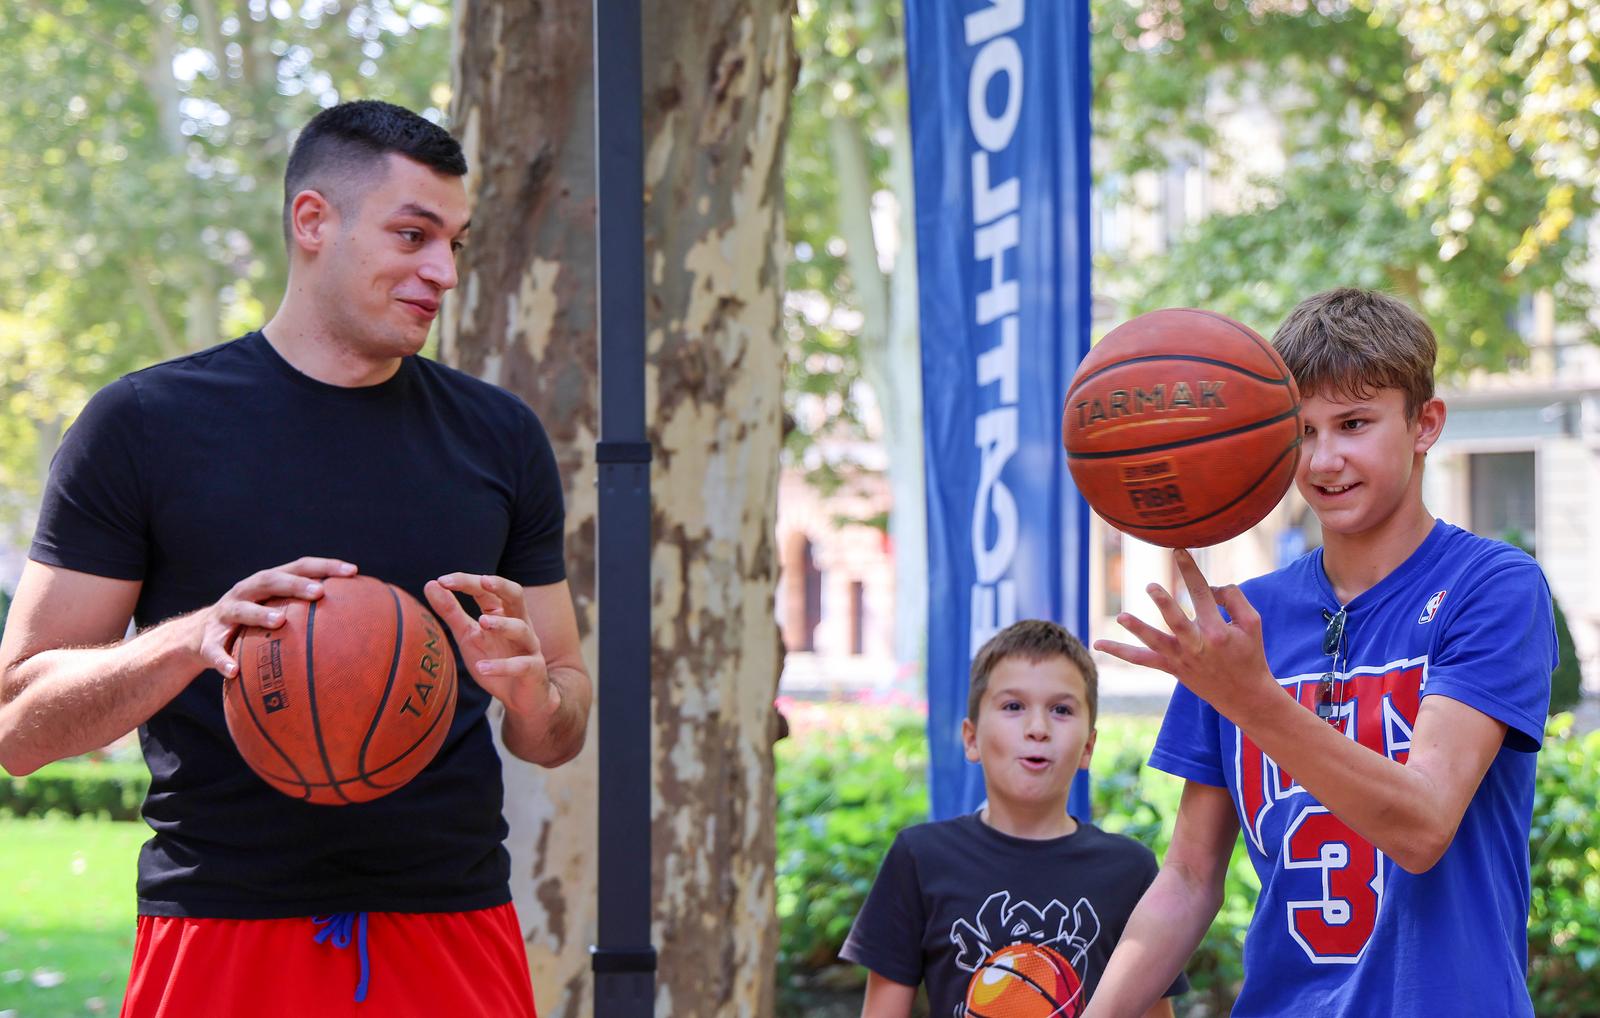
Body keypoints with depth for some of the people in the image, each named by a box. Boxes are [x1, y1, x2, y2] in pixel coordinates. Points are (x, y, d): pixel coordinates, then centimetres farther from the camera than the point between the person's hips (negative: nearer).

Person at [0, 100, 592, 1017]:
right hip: (222, 933, -3)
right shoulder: (145, 426, -1)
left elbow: (562, 736, 13)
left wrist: (531, 693, -10)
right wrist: (190, 642, -20)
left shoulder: (501, 439, 9)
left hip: (457, 932, 3)